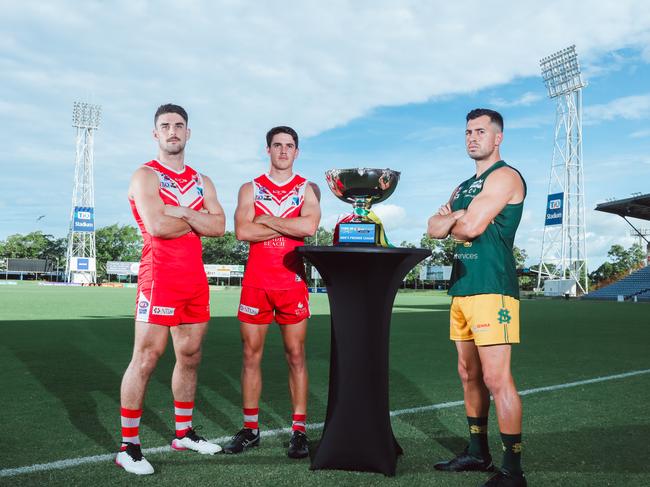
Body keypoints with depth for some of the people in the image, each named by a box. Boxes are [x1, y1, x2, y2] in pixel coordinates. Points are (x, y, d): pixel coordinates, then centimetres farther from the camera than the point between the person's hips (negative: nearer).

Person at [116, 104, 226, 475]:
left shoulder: (202, 181, 16)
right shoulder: (146, 176, -2)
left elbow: (219, 226, 2)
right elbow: (157, 226, -18)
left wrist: (181, 212, -11)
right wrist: (198, 220, -3)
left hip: (195, 278, 6)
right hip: (159, 277, -6)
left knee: (190, 356, 12)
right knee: (146, 359, -6)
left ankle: (184, 433, 26)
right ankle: (129, 446, 4)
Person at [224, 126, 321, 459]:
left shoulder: (308, 189, 7)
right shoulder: (250, 189, 10)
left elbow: (309, 226, -13)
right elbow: (242, 231, -7)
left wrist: (266, 220, -7)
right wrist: (288, 226, -8)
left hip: (292, 282, -1)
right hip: (256, 282, 2)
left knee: (296, 356, 2)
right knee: (251, 355, 5)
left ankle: (299, 431, 9)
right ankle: (250, 428, 16)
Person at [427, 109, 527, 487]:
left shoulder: (504, 176, -5)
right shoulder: (465, 187, 22)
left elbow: (470, 227, -16)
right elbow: (435, 228, 12)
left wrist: (453, 221, 5)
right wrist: (458, 217, -7)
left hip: (492, 288, -9)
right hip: (462, 288, 9)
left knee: (496, 378, -10)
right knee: (470, 376, 13)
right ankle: (478, 452, 25)